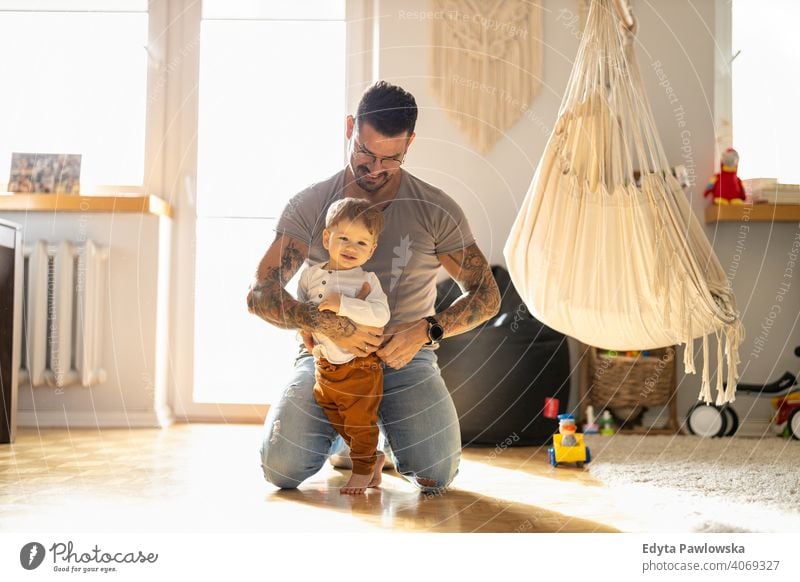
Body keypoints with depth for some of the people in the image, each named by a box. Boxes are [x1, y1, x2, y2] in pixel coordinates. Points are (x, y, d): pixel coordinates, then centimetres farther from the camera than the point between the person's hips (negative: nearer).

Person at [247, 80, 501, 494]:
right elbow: (259, 295, -8)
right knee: (280, 467, -20)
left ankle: (389, 430, 18)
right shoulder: (309, 206, -2)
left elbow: (487, 295, 0)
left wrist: (426, 331, -19)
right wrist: (326, 325, -26)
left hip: (405, 356, 0)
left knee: (435, 475, -21)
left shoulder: (436, 210, -2)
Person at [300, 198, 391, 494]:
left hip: (360, 367, -6)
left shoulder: (367, 280, -13)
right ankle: (374, 456, 34)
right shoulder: (311, 275, 2)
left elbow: (381, 314, -29)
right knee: (335, 418, 17)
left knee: (360, 422, 5)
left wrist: (344, 304, -33)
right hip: (325, 366, 6)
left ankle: (362, 471, 23)